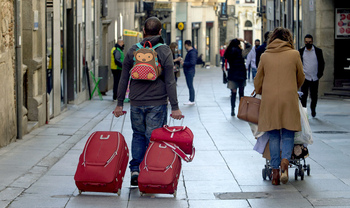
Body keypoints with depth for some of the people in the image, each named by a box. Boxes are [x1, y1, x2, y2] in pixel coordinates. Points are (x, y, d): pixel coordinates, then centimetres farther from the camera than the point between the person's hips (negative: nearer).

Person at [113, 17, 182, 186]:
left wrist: (119, 103, 10)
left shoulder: (133, 51, 3)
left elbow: (123, 79, 4)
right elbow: (170, 81, -8)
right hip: (157, 103, -2)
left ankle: (135, 171, 7)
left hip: (136, 103, 2)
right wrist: (175, 107, -5)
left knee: (138, 135, 17)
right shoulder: (164, 51, -5)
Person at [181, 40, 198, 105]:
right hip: (188, 71, 11)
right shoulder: (190, 52, 15)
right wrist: (183, 61, 10)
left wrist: (184, 63, -15)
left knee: (190, 86, -7)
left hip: (190, 72, -11)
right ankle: (192, 100, 18)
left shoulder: (192, 52, -18)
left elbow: (192, 63, -25)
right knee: (190, 86, 13)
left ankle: (191, 100, -4)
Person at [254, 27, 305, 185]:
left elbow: (258, 81, 14)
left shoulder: (265, 56, 7)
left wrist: (259, 93, 34)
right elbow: (301, 78, 16)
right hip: (289, 99, -1)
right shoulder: (294, 54, 3)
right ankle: (285, 161, -19)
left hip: (269, 100, 1)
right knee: (288, 134, 5)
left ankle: (275, 170, 6)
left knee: (273, 136, 8)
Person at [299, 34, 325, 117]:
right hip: (304, 77, -1)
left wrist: (320, 73, -1)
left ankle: (313, 109, 31)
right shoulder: (301, 51, 3)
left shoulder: (318, 51, 3)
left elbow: (322, 63, 8)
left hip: (315, 78, 1)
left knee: (314, 96, 10)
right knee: (303, 96, -5)